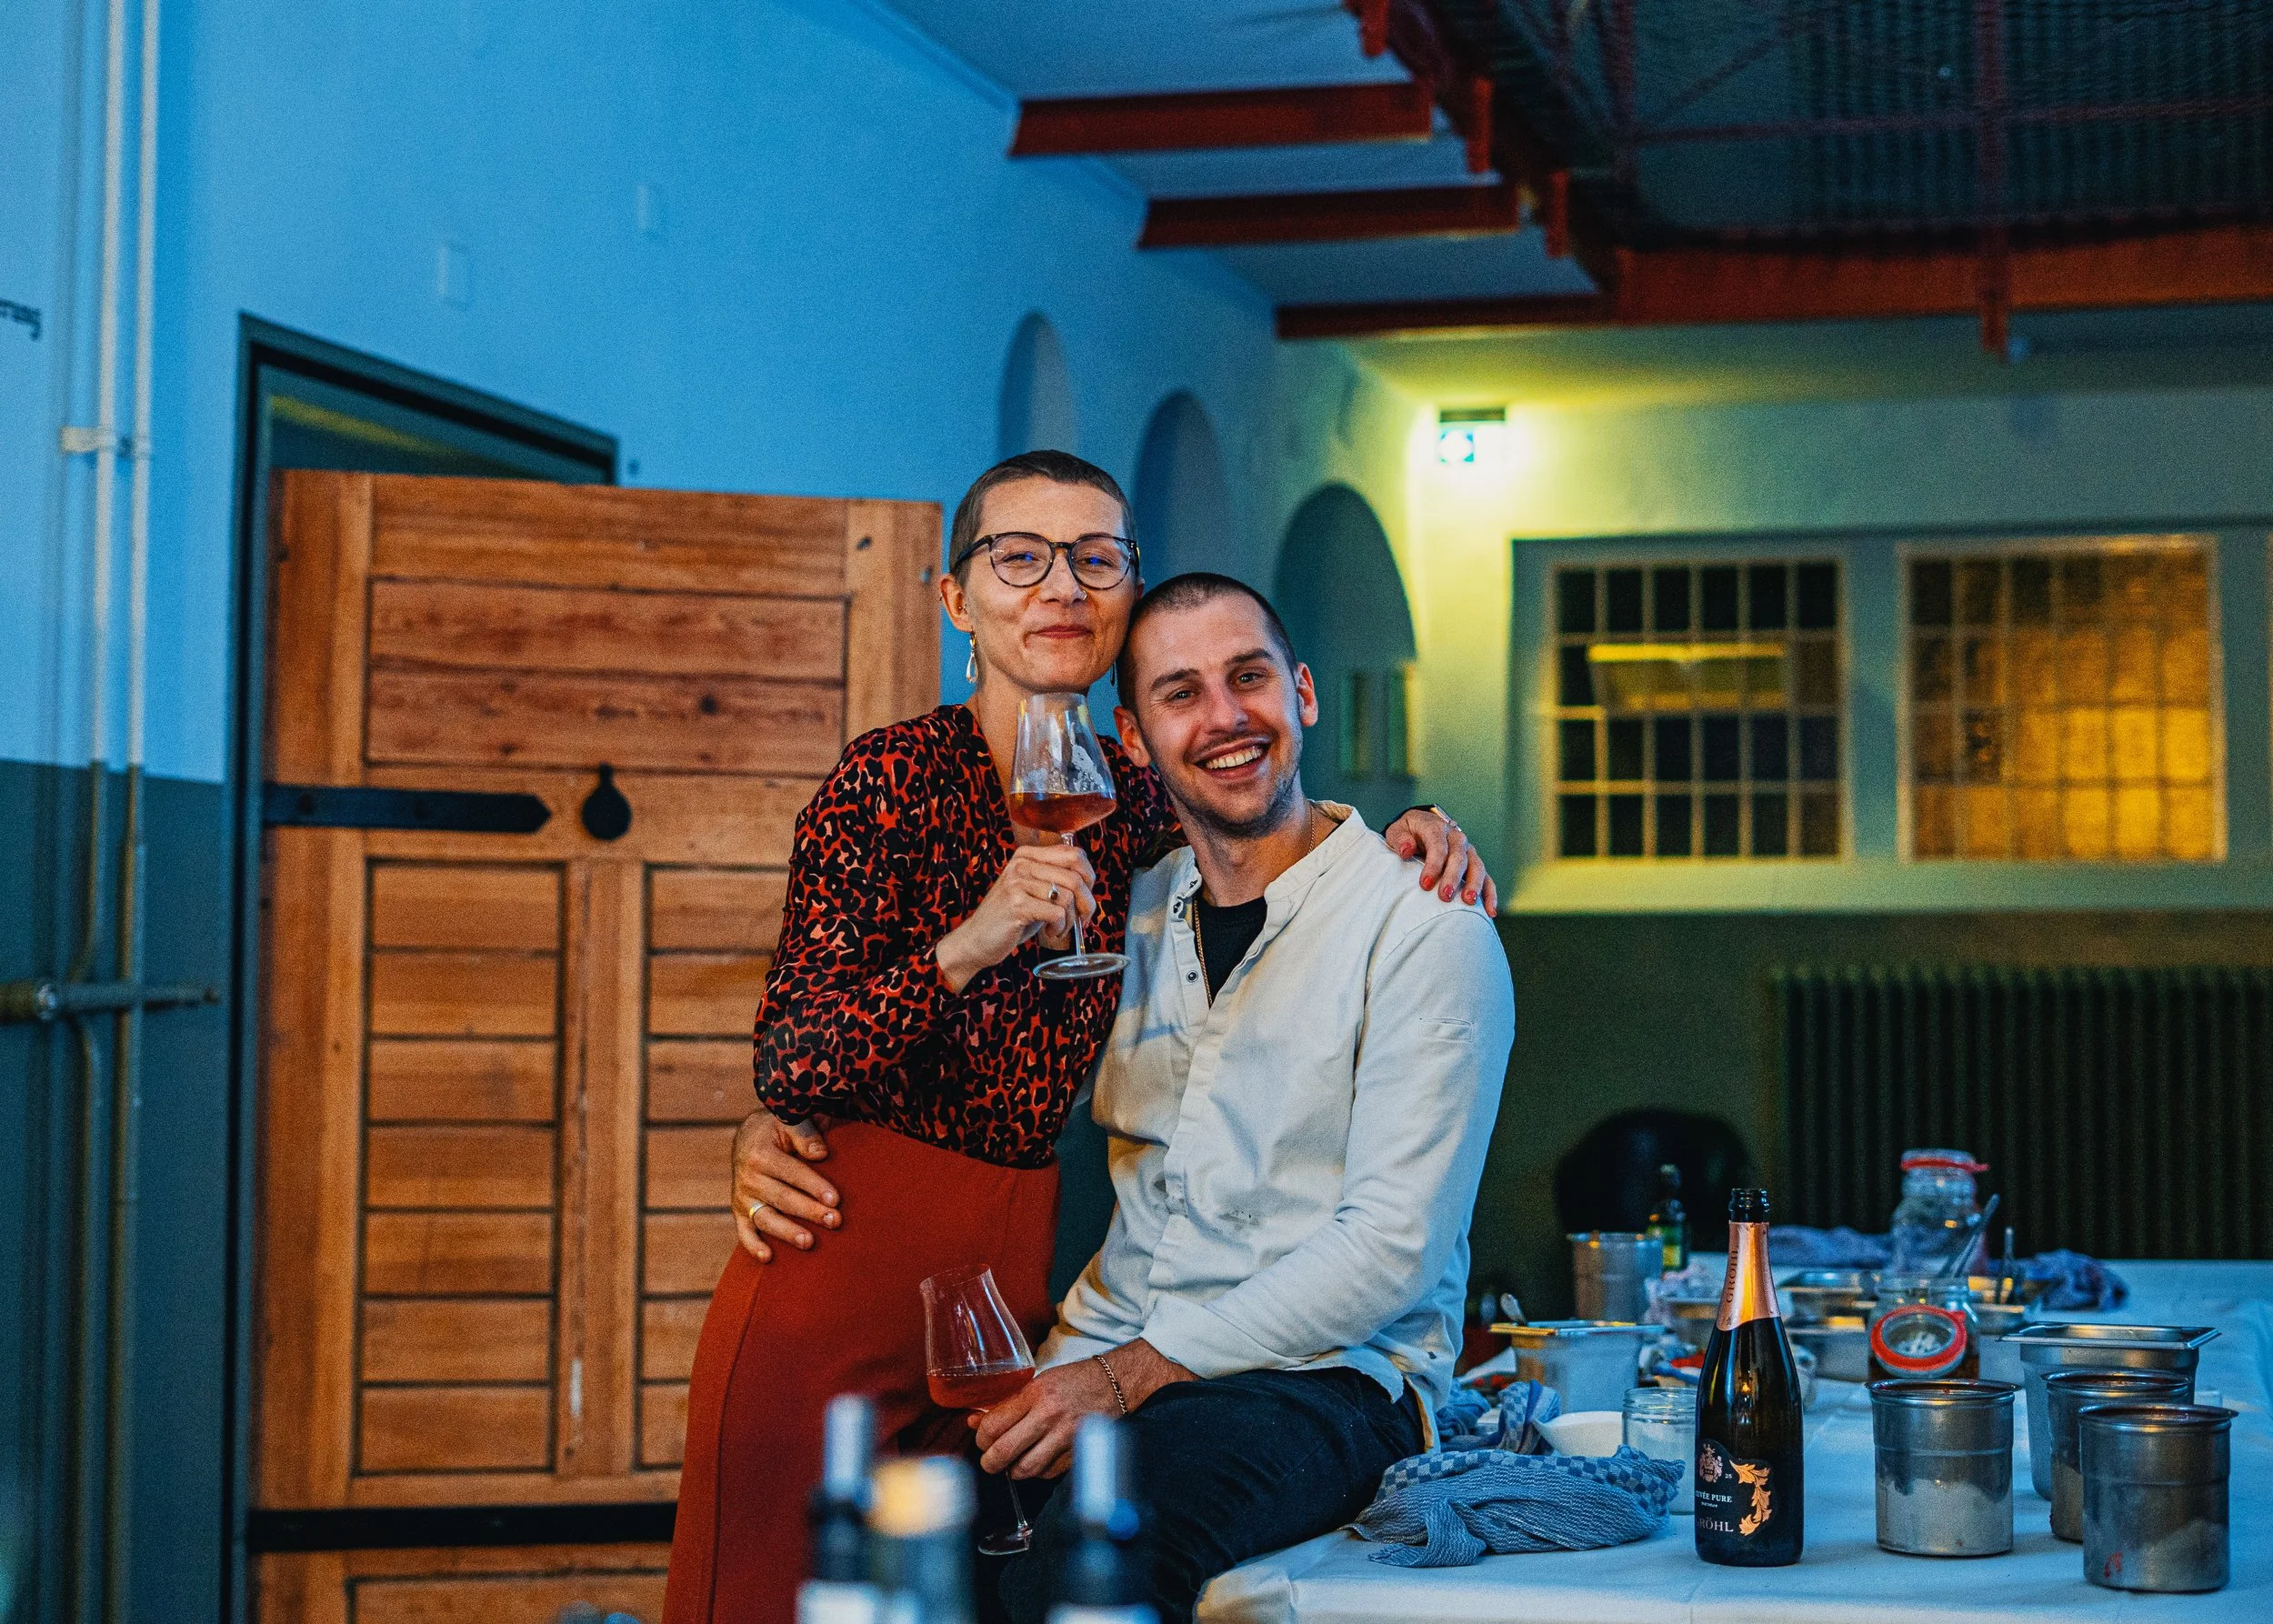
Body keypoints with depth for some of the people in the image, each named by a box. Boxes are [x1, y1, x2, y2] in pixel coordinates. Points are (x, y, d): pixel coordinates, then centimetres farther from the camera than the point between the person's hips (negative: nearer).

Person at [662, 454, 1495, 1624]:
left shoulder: (1139, 805, 5)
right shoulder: (894, 777, -7)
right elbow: (789, 1068, -12)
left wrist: (1399, 832, 5)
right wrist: (969, 946, -27)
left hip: (1040, 1247, 4)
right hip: (860, 1216, -4)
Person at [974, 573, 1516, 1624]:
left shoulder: (1425, 928, -5)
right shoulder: (1136, 914, 15)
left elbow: (1391, 1247, -12)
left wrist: (1138, 1372, -17)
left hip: (1329, 1376, -5)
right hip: (1110, 1359, 5)